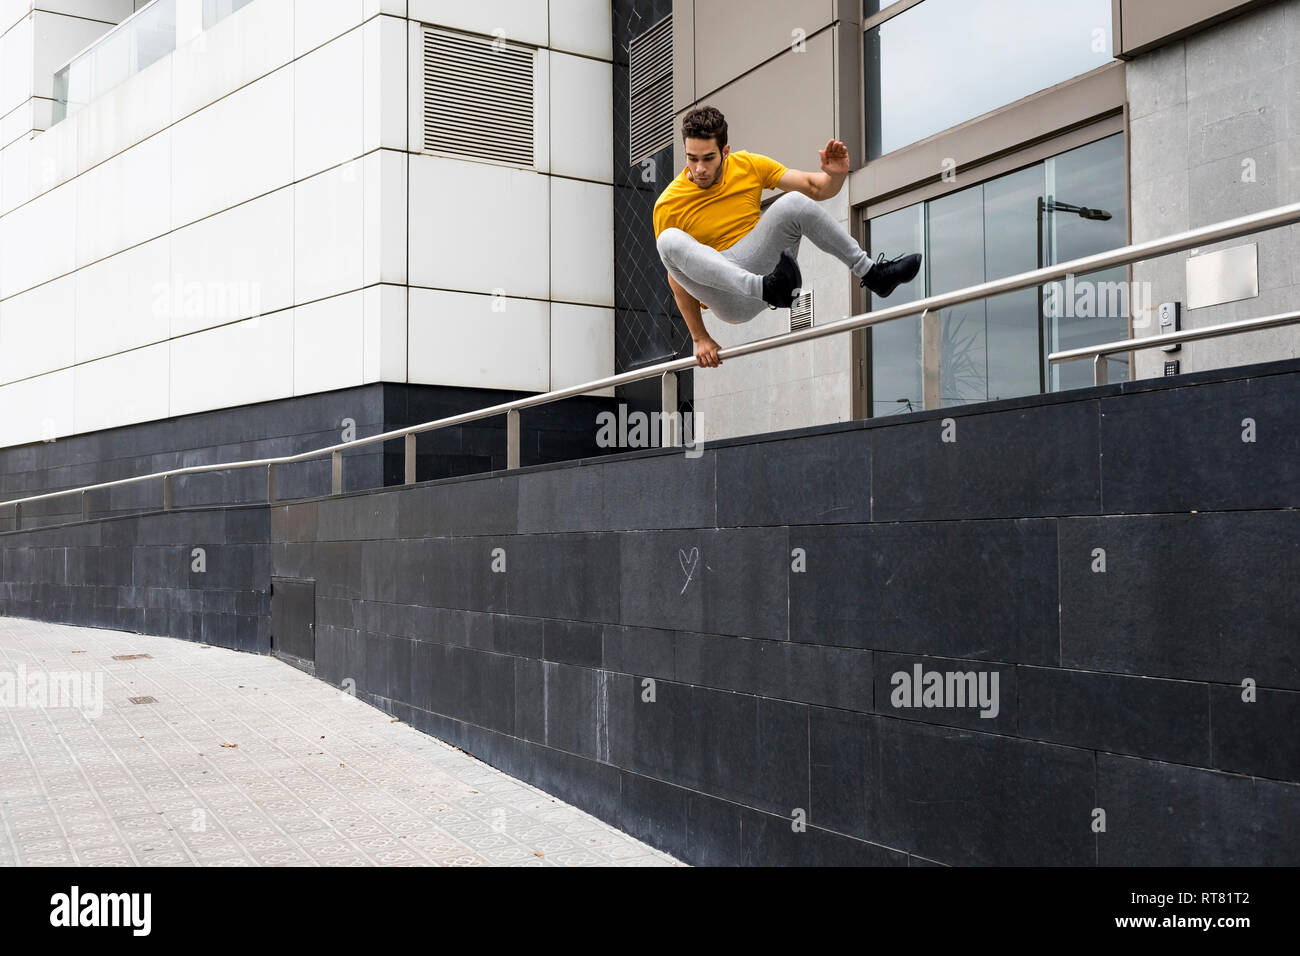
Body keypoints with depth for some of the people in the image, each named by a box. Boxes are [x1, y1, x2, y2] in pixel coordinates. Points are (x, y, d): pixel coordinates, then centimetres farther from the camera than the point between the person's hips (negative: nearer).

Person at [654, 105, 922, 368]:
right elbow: (678, 280, -3)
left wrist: (835, 175, -19)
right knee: (670, 241, -31)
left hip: (763, 265, 2)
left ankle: (872, 274, -16)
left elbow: (816, 188, 4)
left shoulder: (749, 166, 0)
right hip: (726, 296, -2)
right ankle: (765, 288, -45)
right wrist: (700, 338, -6)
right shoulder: (667, 206, -7)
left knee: (794, 202, -22)